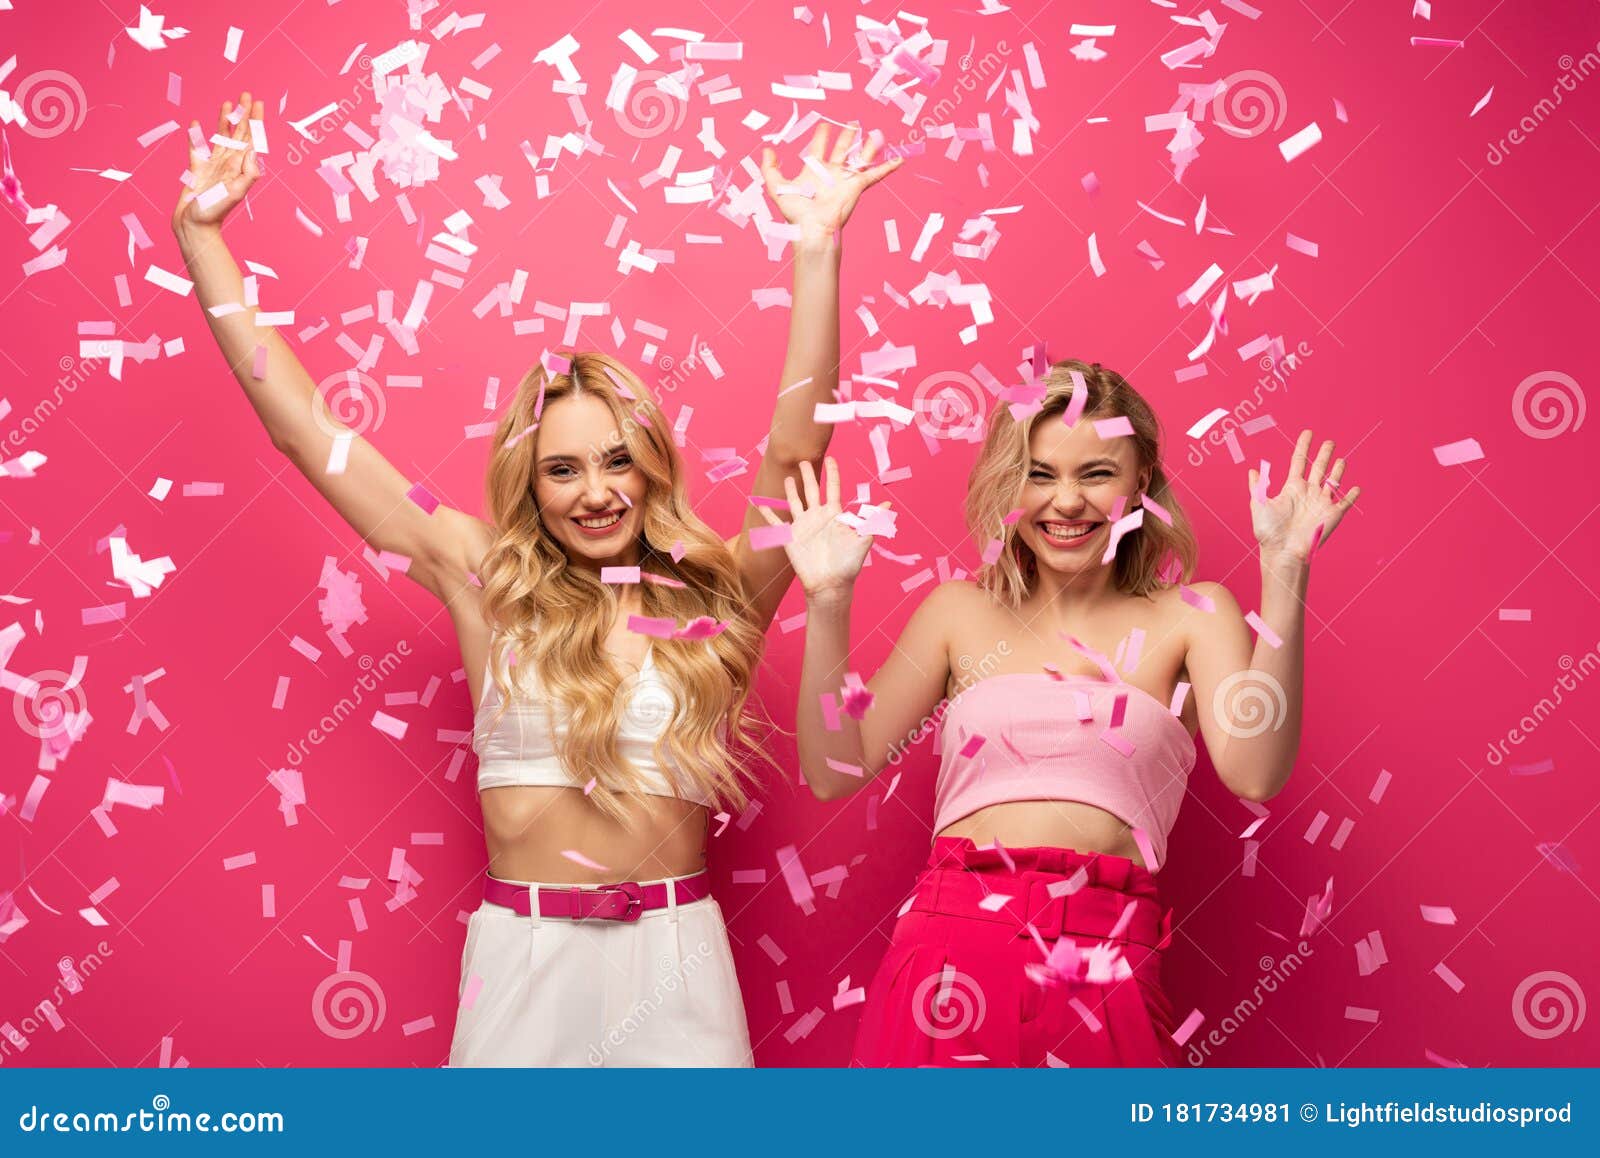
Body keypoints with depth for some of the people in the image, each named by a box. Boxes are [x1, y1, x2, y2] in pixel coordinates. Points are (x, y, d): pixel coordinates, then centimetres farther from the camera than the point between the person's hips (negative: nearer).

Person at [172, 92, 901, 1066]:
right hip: (523, 955, 1)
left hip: (675, 956, 0)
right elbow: (305, 426, 3)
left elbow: (794, 455, -13)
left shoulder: (718, 596, 1)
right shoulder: (489, 584, 2)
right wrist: (201, 234, 3)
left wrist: (818, 251, -21)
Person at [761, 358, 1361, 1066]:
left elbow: (1255, 774, -10)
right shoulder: (960, 613, 12)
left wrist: (1284, 575, -13)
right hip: (951, 957, 1)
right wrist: (828, 602, -3)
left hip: (1105, 975, -1)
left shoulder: (1189, 616, 8)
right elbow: (836, 772, 6)